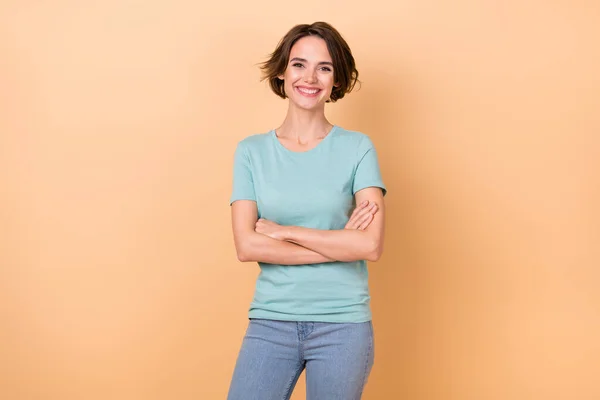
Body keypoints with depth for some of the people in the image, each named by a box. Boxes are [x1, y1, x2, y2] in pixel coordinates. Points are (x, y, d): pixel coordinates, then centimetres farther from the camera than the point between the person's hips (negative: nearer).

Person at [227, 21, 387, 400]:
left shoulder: (358, 148, -1)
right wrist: (340, 243, -12)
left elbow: (371, 246, -11)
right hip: (271, 321, 1)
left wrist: (282, 230, -10)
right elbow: (247, 246, -7)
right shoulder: (251, 151, 3)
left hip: (343, 325, -1)